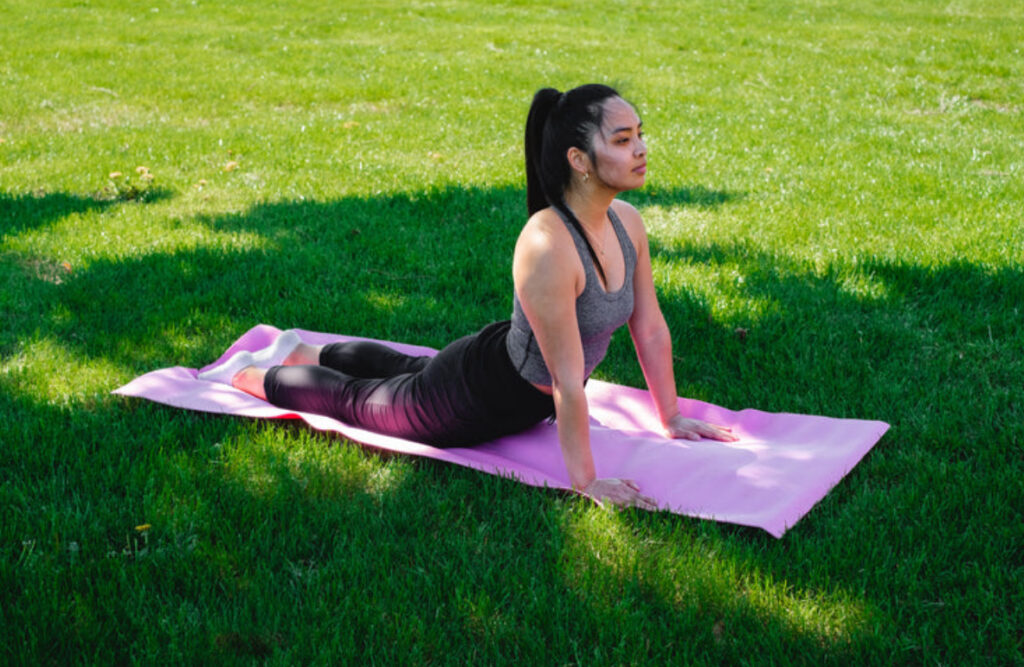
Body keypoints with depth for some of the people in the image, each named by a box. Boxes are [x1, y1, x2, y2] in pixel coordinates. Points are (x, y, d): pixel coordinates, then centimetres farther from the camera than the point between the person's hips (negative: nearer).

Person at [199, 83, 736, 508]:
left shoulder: (627, 223, -14)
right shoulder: (547, 245, -40)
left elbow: (651, 329, -2)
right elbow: (568, 378, -34)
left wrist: (671, 418, 5)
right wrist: (585, 481, -27)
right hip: (475, 401, -8)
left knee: (408, 371, 35)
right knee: (353, 399, 17)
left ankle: (303, 353, 59)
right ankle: (245, 373, 42)